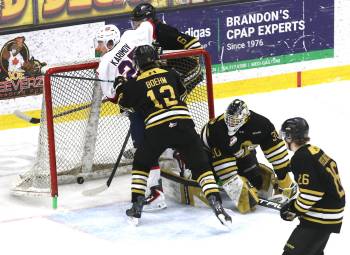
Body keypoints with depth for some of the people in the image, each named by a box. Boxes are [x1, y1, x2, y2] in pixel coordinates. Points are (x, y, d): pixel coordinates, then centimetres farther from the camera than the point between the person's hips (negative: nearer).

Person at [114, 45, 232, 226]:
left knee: (141, 163, 23)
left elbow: (125, 104, 24)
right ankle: (216, 205, -11)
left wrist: (120, 85, 42)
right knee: (200, 166, 6)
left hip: (156, 130, -1)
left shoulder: (136, 84, 7)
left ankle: (136, 208, 18)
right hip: (183, 124, 1)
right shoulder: (171, 74, 15)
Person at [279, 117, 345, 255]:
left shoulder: (301, 158, -19)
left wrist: (294, 209, -10)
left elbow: (311, 192, -24)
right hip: (331, 214, 10)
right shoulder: (315, 151, 11)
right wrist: (294, 205, 16)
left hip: (320, 217, -10)